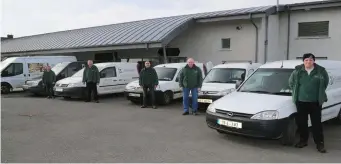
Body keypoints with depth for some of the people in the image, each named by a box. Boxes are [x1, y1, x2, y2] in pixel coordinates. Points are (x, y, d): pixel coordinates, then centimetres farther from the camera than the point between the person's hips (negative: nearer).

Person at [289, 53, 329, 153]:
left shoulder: (321, 70, -1)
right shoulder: (297, 71, 0)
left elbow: (326, 81, 13)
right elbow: (291, 82, 12)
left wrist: (320, 92, 8)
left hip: (316, 102, -1)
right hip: (301, 101, 1)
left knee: (317, 123, 1)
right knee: (301, 122, 9)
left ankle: (320, 143, 9)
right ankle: (303, 140, 23)